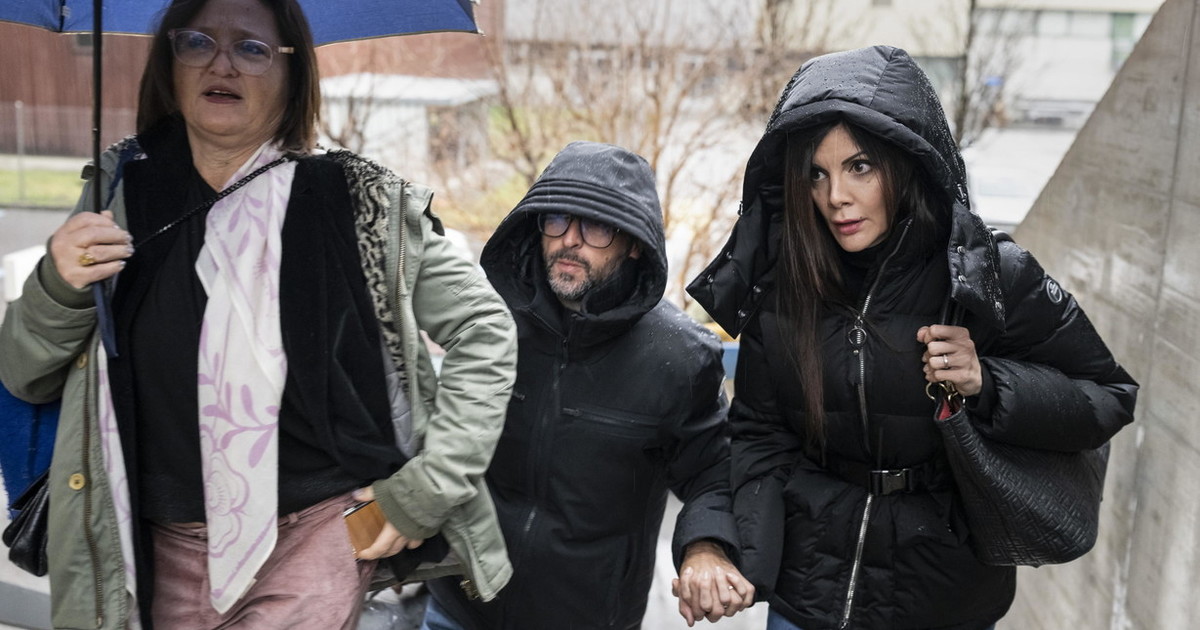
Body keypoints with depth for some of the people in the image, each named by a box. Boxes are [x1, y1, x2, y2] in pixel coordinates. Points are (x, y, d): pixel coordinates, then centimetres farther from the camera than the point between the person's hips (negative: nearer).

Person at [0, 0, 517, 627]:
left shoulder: (360, 201, -8)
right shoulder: (120, 193, 1)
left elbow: (485, 333, -4)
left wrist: (424, 492, -8)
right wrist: (57, 288, -14)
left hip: (318, 533, -3)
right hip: (171, 550, 3)